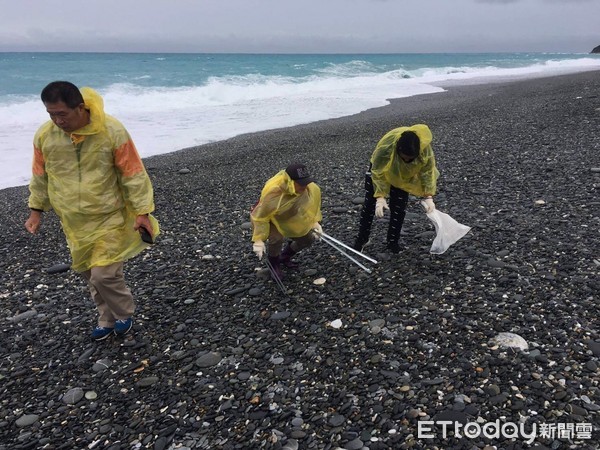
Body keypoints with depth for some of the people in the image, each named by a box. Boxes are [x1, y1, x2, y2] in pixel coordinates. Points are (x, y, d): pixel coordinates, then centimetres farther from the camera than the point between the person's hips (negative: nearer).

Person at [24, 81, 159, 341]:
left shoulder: (112, 131, -19)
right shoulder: (44, 136, -8)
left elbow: (134, 174, -14)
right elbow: (40, 176, 8)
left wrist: (142, 211, -15)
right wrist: (36, 210, 11)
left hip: (110, 219, -4)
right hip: (74, 222, 5)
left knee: (105, 275, -8)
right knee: (90, 274, 15)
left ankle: (124, 314, 22)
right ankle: (107, 319, 36)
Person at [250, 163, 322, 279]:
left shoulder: (312, 189, -25)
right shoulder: (273, 194, -41)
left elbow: (314, 205, -2)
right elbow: (260, 217, -31)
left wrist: (315, 221, -10)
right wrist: (258, 239, -29)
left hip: (292, 220, 6)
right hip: (270, 220, -6)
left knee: (308, 239, 8)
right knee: (277, 238, -34)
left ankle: (284, 257, 34)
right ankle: (274, 263, 0)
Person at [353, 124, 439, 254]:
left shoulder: (425, 149, -36)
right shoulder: (385, 147, -44)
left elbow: (428, 171, -25)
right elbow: (378, 174, -36)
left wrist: (428, 196, -32)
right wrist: (380, 197, -43)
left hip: (403, 176, 2)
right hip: (380, 167, -2)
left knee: (399, 209, -2)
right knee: (369, 205, 1)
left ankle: (392, 242, 13)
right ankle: (362, 238, 15)